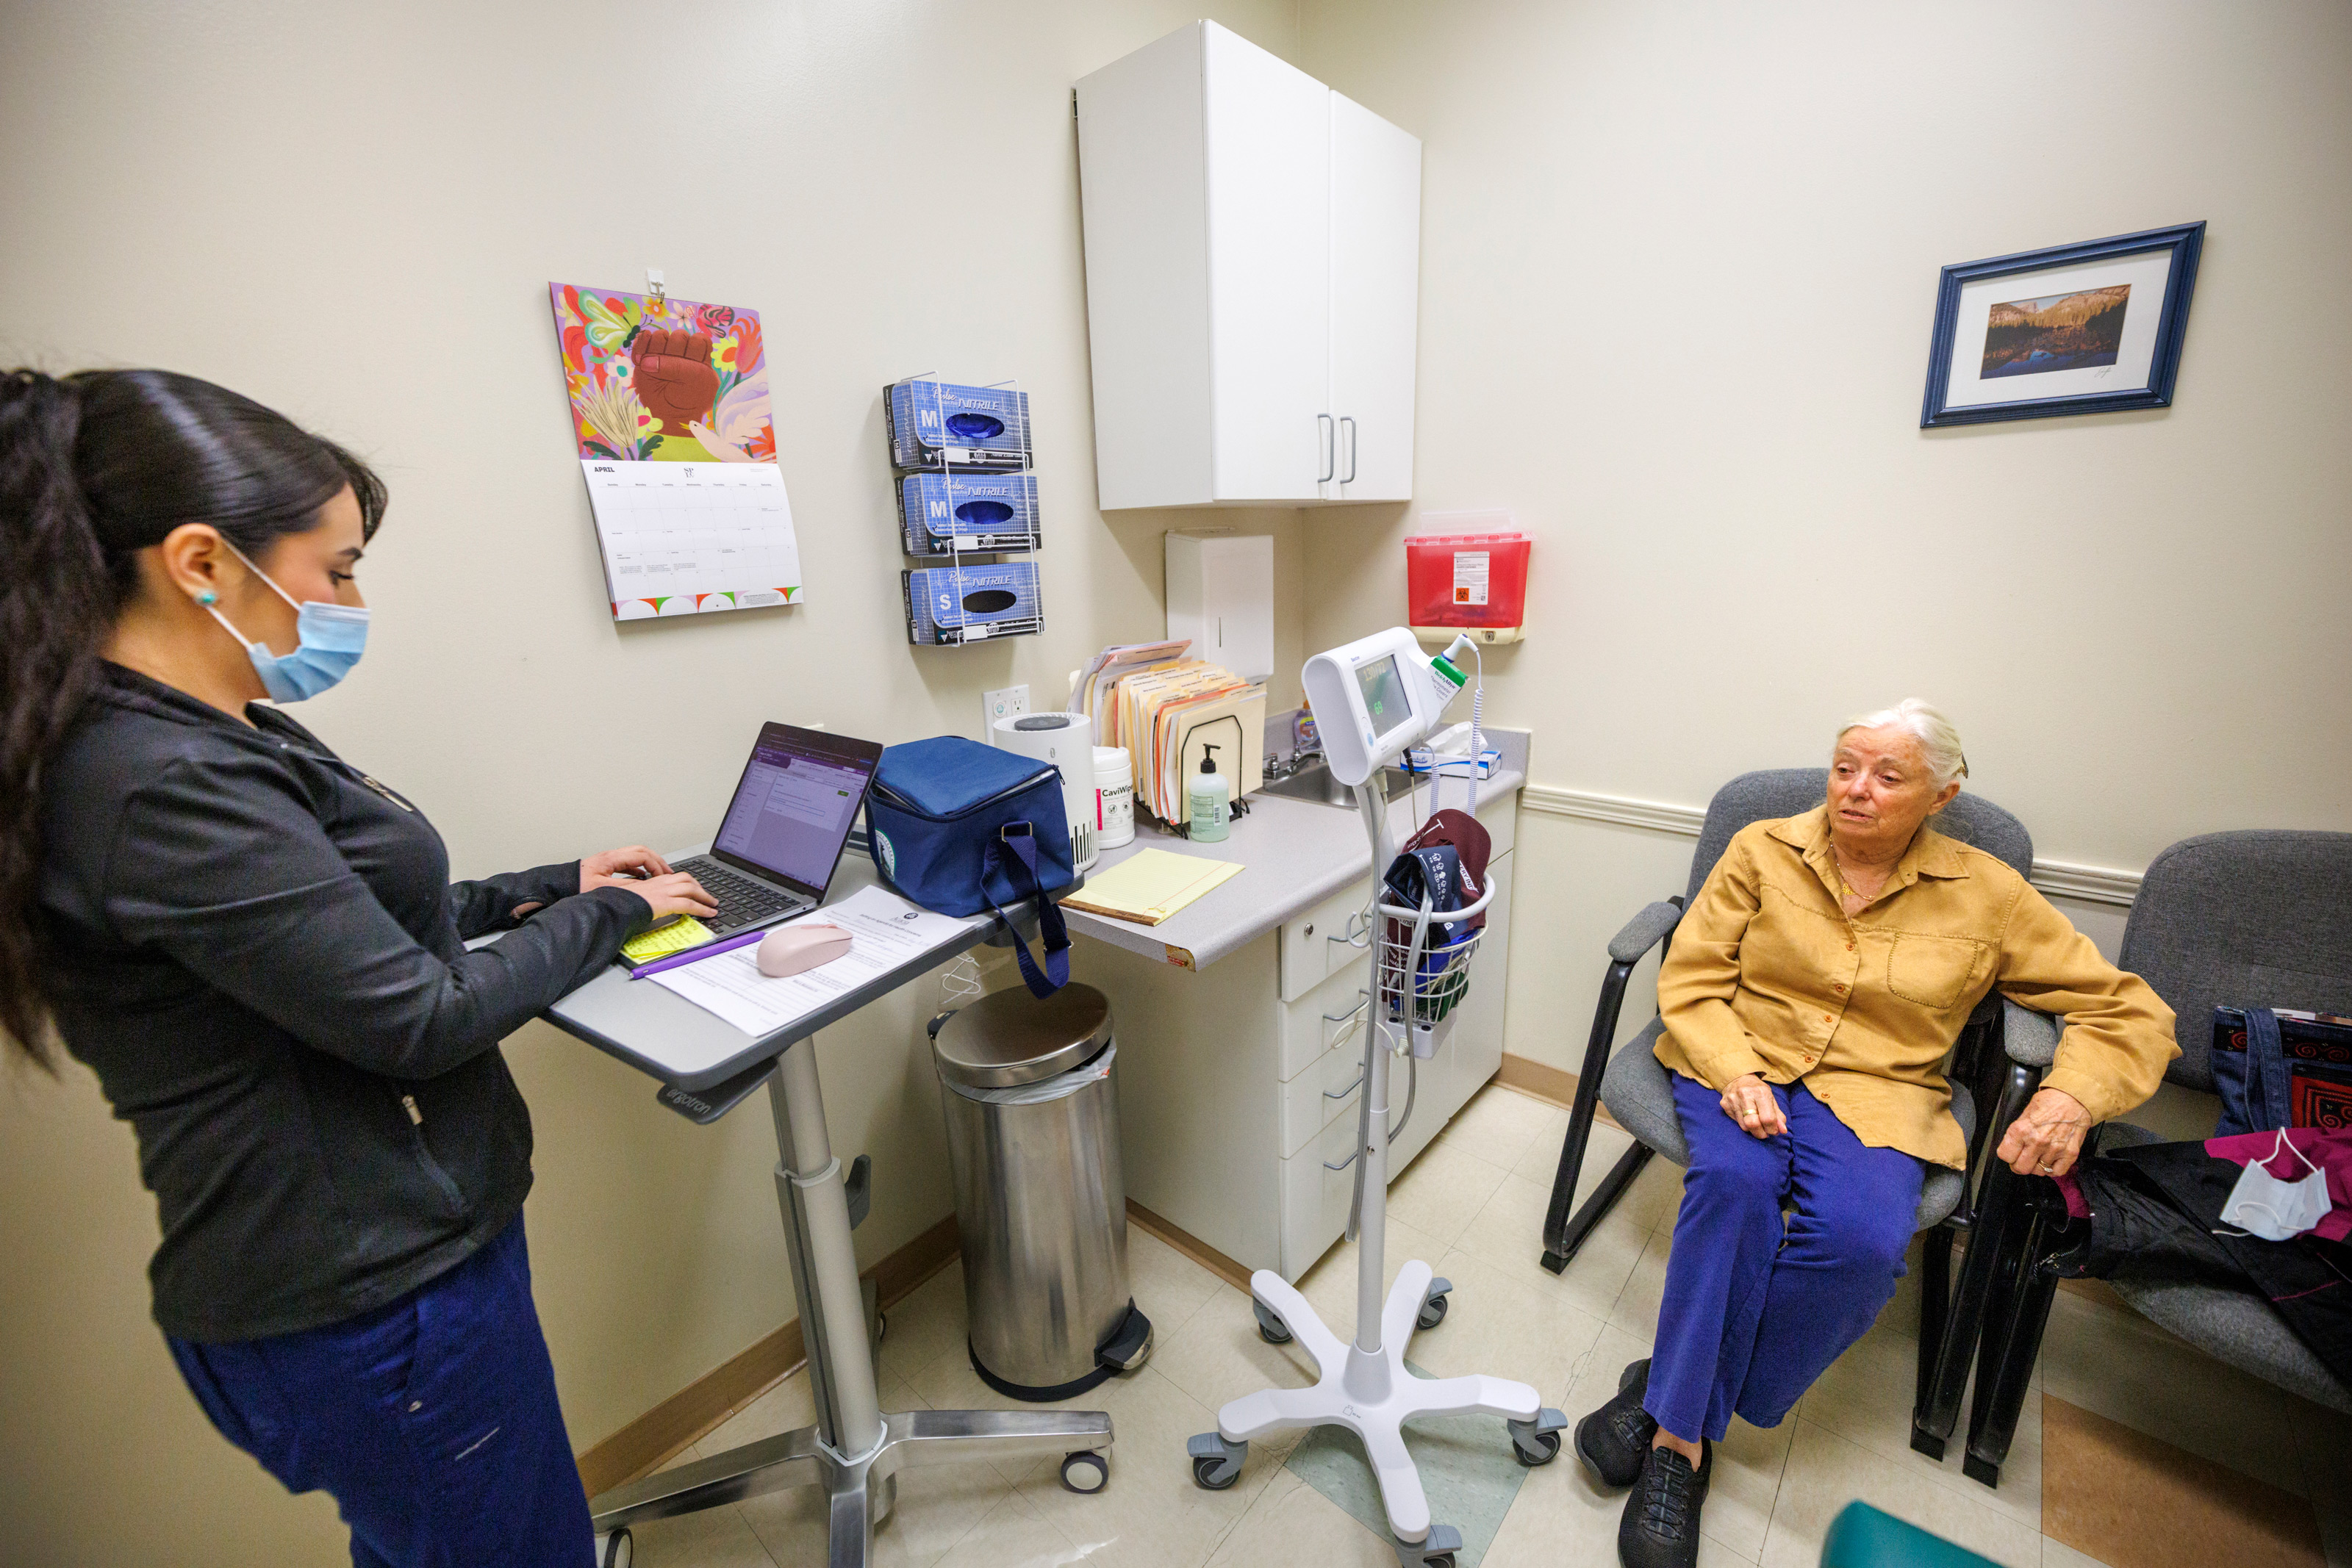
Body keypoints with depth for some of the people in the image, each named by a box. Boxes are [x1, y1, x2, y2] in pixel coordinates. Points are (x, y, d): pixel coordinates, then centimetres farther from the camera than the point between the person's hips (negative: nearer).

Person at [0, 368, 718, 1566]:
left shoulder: (210, 739, 4)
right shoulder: (161, 789, -27)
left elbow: (355, 925, 13)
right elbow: (419, 1022, -24)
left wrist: (553, 884, 9)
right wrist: (609, 916, -10)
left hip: (403, 1238, 9)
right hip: (373, 1296, -9)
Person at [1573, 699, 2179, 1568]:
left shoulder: (1987, 895, 6)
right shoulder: (1765, 849, 3)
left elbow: (2127, 1008, 9)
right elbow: (1690, 978, 0)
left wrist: (2071, 1095, -12)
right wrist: (1734, 1073, -18)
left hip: (1876, 1093, 1)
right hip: (1741, 1061, 0)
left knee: (1860, 1237, -31)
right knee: (1737, 1181, -33)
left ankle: (1671, 1411, -15)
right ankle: (1683, 1436, -20)